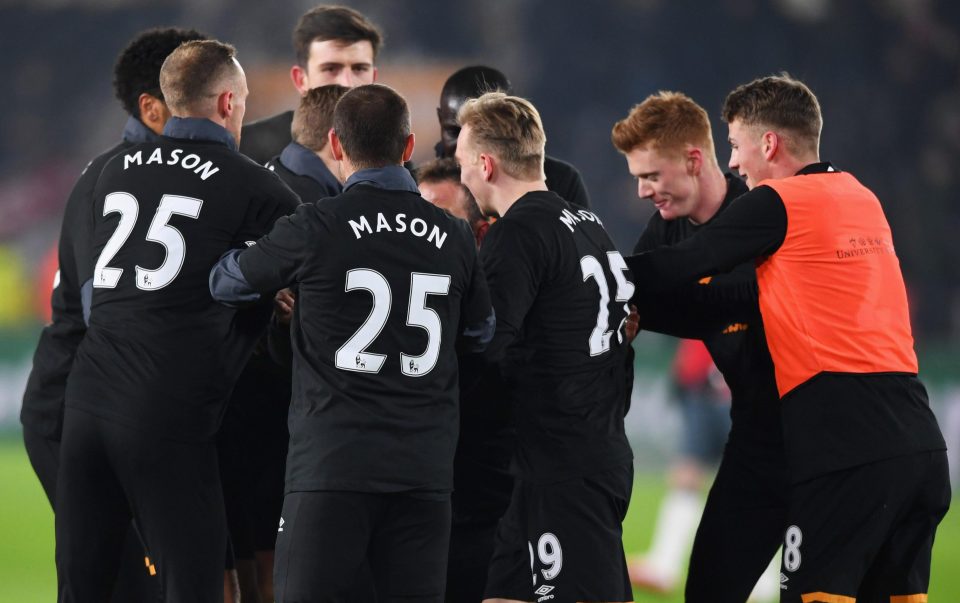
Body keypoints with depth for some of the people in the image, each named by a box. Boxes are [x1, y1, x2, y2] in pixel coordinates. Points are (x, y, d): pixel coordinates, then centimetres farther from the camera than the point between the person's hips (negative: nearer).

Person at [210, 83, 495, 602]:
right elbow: (479, 336, 21)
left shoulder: (313, 229, -5)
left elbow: (225, 283, 10)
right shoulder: (453, 237, 6)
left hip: (331, 466, -3)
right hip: (425, 470, 3)